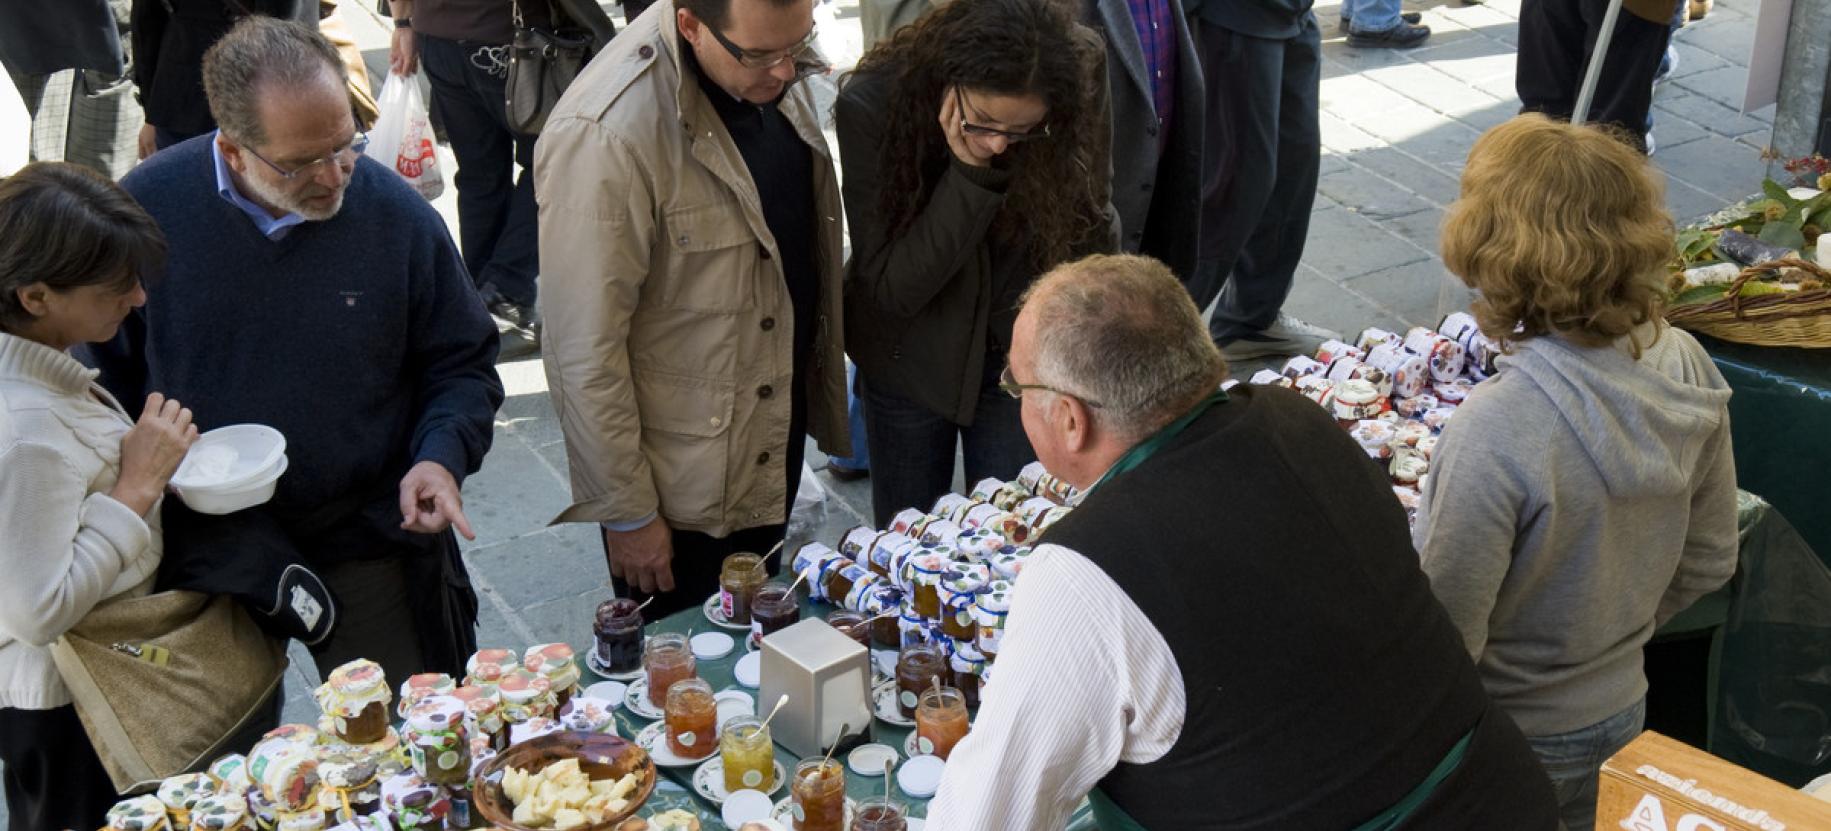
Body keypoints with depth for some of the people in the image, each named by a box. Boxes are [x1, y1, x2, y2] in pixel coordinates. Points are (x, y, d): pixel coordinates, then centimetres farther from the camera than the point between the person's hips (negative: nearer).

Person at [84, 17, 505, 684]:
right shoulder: (146, 207, -10)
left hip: (373, 536, 0)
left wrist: (441, 456, -16)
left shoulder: (397, 215, -10)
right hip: (205, 545, 0)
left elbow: (462, 362, 1)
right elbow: (103, 370, 4)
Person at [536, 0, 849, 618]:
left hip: (773, 446, 7)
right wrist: (626, 513, -15)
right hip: (679, 491, -7)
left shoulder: (776, 74, -4)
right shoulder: (606, 135, -28)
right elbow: (585, 353, -22)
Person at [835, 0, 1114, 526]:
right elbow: (890, 286, -23)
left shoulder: (1068, 118, -18)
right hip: (910, 361, -1)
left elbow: (1086, 241, -3)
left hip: (1021, 361, 1)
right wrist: (972, 174, -34)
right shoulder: (871, 106, -23)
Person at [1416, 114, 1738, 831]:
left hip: (1515, 735, -6)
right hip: (1619, 707, 6)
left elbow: (1446, 637, -26)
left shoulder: (1495, 430, -35)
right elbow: (1709, 560, 0)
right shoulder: (1685, 365, -14)